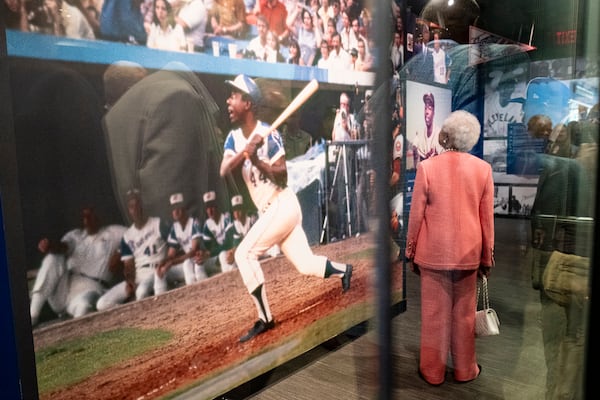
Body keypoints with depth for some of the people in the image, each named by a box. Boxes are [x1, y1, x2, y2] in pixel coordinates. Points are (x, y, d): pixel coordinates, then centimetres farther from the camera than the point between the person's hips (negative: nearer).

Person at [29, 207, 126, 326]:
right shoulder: (74, 234, 20)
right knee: (52, 258, -23)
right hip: (65, 284, 5)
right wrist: (50, 246, -28)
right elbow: (62, 247, -2)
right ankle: (33, 314, -23)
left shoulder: (113, 232, 13)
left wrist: (119, 254, -14)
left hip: (91, 286, -4)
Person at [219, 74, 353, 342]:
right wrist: (245, 152, -27)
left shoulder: (268, 134, -15)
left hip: (283, 206, -7)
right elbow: (224, 171, -11)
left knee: (244, 254, -12)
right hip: (270, 211, 7)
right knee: (306, 264, 10)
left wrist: (256, 161, -29)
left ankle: (265, 319, -2)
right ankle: (343, 270, 33)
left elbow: (282, 176, -17)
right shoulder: (234, 137, 6)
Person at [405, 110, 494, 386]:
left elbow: (416, 215, -7)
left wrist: (410, 253, 5)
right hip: (468, 253, 2)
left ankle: (433, 371, 22)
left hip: (433, 252, -2)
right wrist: (487, 257, 11)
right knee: (464, 313, 15)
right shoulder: (483, 169, -5)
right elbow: (487, 218, 0)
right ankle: (465, 370, 29)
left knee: (434, 314, 10)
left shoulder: (427, 167, -11)